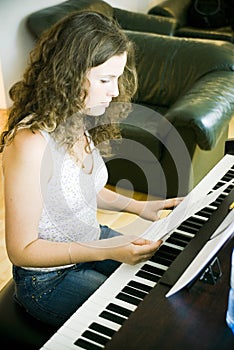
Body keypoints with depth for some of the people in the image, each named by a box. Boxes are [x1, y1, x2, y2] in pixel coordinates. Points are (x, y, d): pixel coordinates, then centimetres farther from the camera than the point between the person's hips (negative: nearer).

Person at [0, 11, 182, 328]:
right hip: (49, 280, -7)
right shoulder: (31, 144, -31)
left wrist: (138, 206, 1)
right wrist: (109, 251, -30)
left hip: (92, 243, 8)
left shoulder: (79, 123, -5)